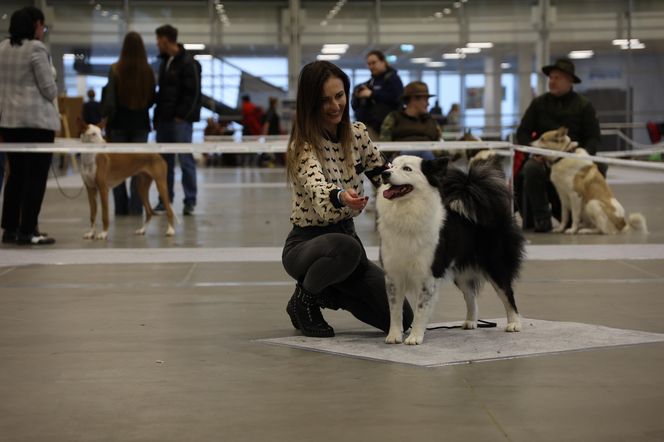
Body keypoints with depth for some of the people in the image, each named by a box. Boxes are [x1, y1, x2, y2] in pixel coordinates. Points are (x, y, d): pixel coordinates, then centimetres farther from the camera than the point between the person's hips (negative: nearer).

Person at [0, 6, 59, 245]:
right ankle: (27, 231, -3)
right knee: (36, 175, -3)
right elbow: (48, 88, -11)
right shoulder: (36, 49, -12)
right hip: (37, 119, -8)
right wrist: (53, 94, 9)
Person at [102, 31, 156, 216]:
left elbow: (110, 101, -9)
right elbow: (151, 99, 4)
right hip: (141, 123, 1)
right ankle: (135, 208, 2)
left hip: (120, 123, -1)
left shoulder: (115, 70, -9)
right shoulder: (148, 71, -4)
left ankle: (121, 208, 10)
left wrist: (107, 122, 2)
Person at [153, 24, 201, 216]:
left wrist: (181, 116, -16)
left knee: (186, 159, -5)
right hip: (164, 119, 8)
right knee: (164, 160, 8)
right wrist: (158, 115, 12)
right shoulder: (165, 62, 17)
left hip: (180, 119, -8)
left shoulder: (188, 63, -9)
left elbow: (192, 93, -13)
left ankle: (190, 201, -1)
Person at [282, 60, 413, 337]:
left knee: (401, 318, -6)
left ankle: (327, 294, 20)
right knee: (347, 248, -42)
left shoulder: (357, 133, 0)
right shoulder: (303, 147, -20)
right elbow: (318, 190, -39)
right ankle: (305, 297, -9)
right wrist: (341, 197, -62)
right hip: (307, 243, -6)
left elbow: (383, 174, 12)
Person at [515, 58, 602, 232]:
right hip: (543, 157, 0)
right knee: (531, 169, -33)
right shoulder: (538, 103, 12)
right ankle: (541, 219, -23)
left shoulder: (584, 105, 8)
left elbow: (593, 138, 4)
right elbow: (522, 132, 9)